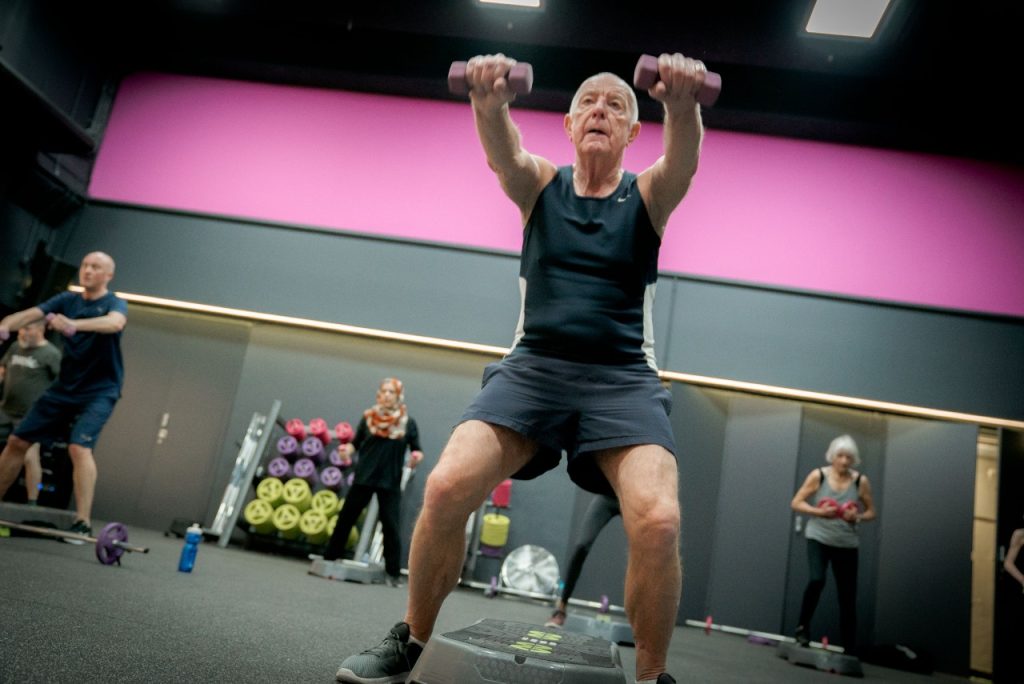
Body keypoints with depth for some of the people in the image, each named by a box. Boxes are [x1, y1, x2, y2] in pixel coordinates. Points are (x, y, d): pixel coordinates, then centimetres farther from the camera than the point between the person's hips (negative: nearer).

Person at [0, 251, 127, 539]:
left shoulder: (115, 304, -7)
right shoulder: (67, 300, 7)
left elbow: (115, 323, -31)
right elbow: (31, 314, -8)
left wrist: (74, 325, -48)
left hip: (99, 391, -6)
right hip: (64, 386, 6)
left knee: (79, 447, -23)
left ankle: (83, 523, -22)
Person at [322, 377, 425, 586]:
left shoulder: (407, 422, 0)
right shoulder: (369, 417, 3)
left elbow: (417, 450, 4)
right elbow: (356, 442, 8)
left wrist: (417, 456, -18)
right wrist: (348, 449, -13)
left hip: (390, 482, -2)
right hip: (363, 477, 2)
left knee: (391, 526, -2)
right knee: (345, 518, 10)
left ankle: (393, 572, 6)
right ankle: (329, 558, 26)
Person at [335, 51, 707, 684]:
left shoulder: (647, 195, 9)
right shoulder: (540, 186, 11)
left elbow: (683, 161, -14)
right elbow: (502, 152, -12)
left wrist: (683, 102, -37)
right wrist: (490, 100, -35)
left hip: (622, 378, 0)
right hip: (534, 365, 1)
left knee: (658, 521, -25)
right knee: (446, 488, -20)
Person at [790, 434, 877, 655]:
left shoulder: (861, 481, -4)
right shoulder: (818, 475, -7)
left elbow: (872, 512, 6)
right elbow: (796, 503, -4)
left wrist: (858, 517, -16)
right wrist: (819, 511, -20)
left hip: (847, 544, 2)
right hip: (819, 538, -2)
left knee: (848, 599, 4)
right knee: (816, 580, -25)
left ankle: (850, 651, 15)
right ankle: (803, 626, -3)